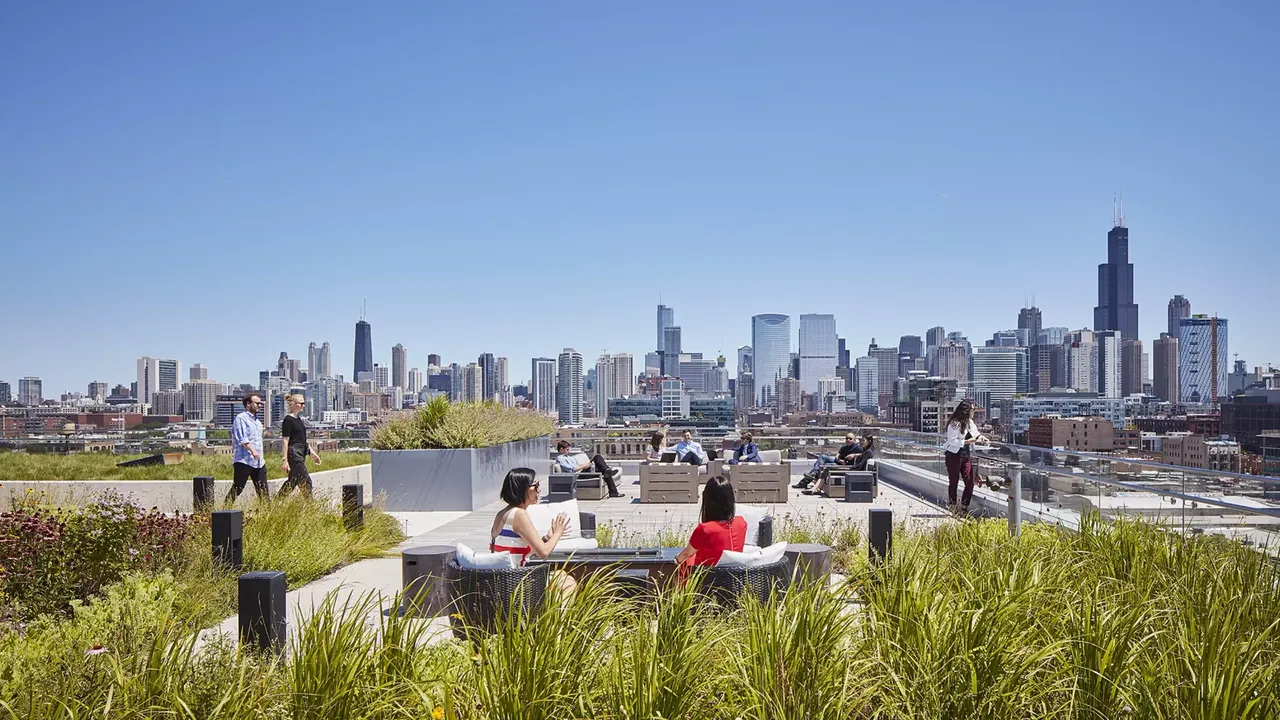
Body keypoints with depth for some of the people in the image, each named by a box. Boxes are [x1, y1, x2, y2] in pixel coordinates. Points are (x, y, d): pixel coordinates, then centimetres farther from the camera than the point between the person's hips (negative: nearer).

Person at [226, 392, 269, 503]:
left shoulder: (257, 421, 19)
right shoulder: (241, 418, -6)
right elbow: (242, 439, -17)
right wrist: (253, 451, -26)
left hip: (258, 461, 8)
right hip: (244, 461, -8)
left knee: (263, 490, 5)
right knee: (237, 489, -3)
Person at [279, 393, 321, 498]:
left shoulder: (299, 419, 15)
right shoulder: (288, 420, -11)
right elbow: (285, 441, -15)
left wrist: (312, 452, 20)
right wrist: (285, 460, -18)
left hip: (301, 454, 9)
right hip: (294, 454, -9)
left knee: (293, 481, 12)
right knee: (306, 481, -7)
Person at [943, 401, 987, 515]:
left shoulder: (970, 422, 9)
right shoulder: (954, 424, -15)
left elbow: (975, 432, 26)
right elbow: (952, 441, -18)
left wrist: (980, 437, 6)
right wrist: (967, 442, -21)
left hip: (967, 456, 7)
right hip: (954, 456, -7)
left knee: (970, 483, 0)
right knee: (953, 483, 4)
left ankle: (963, 507, 10)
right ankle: (953, 508, 14)